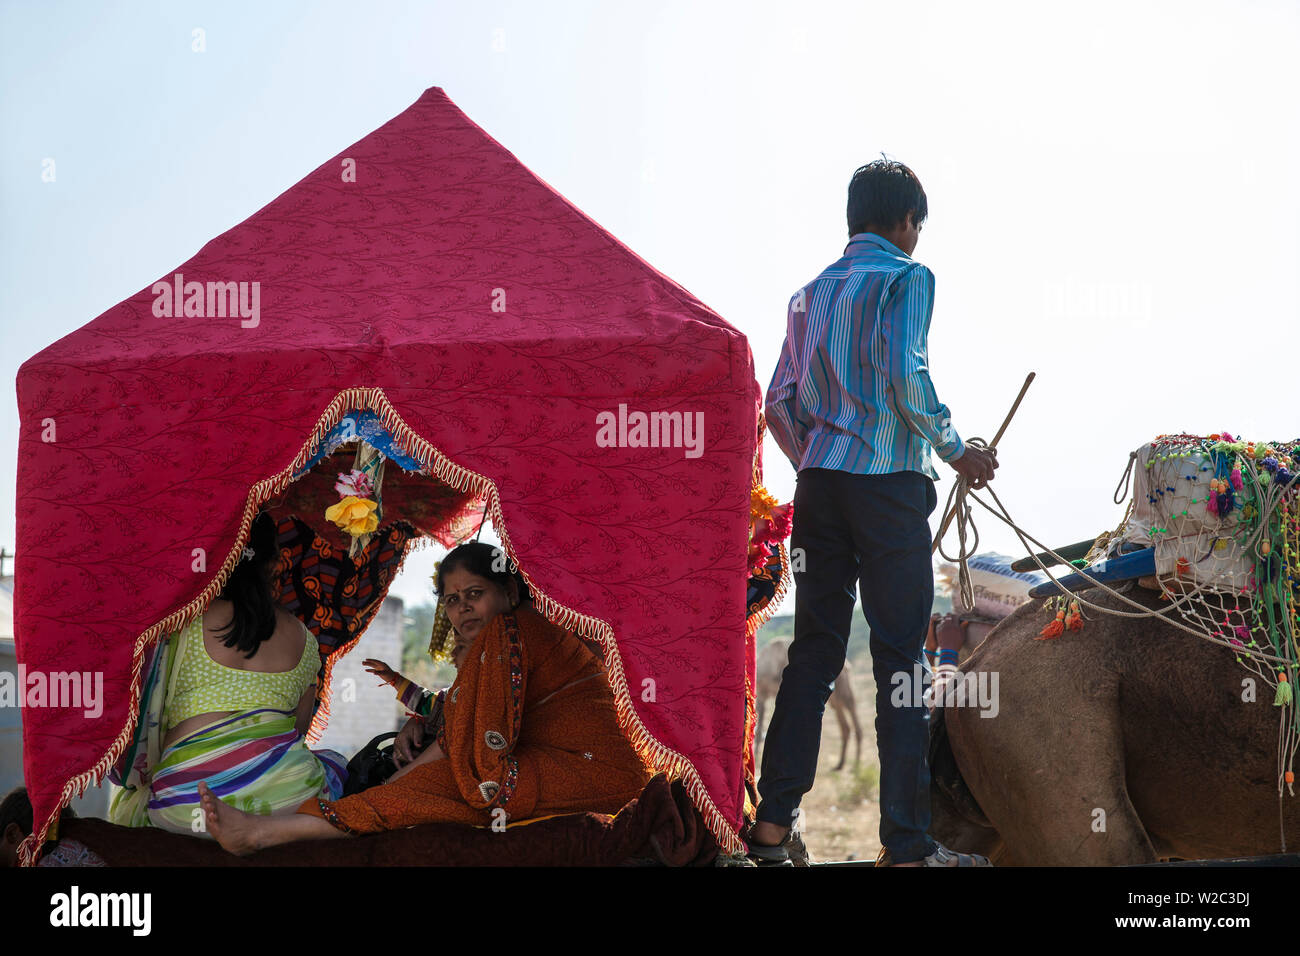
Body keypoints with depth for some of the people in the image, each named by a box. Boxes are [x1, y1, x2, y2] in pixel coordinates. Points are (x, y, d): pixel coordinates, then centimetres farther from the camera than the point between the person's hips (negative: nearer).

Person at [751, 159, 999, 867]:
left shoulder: (810, 292, 18)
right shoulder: (905, 277, -2)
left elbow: (779, 406, 14)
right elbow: (904, 376, -16)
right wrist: (956, 451, -5)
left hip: (819, 484, 6)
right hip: (888, 480, -6)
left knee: (814, 648, 9)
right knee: (899, 655, -3)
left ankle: (773, 822, 6)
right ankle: (906, 846, -2)